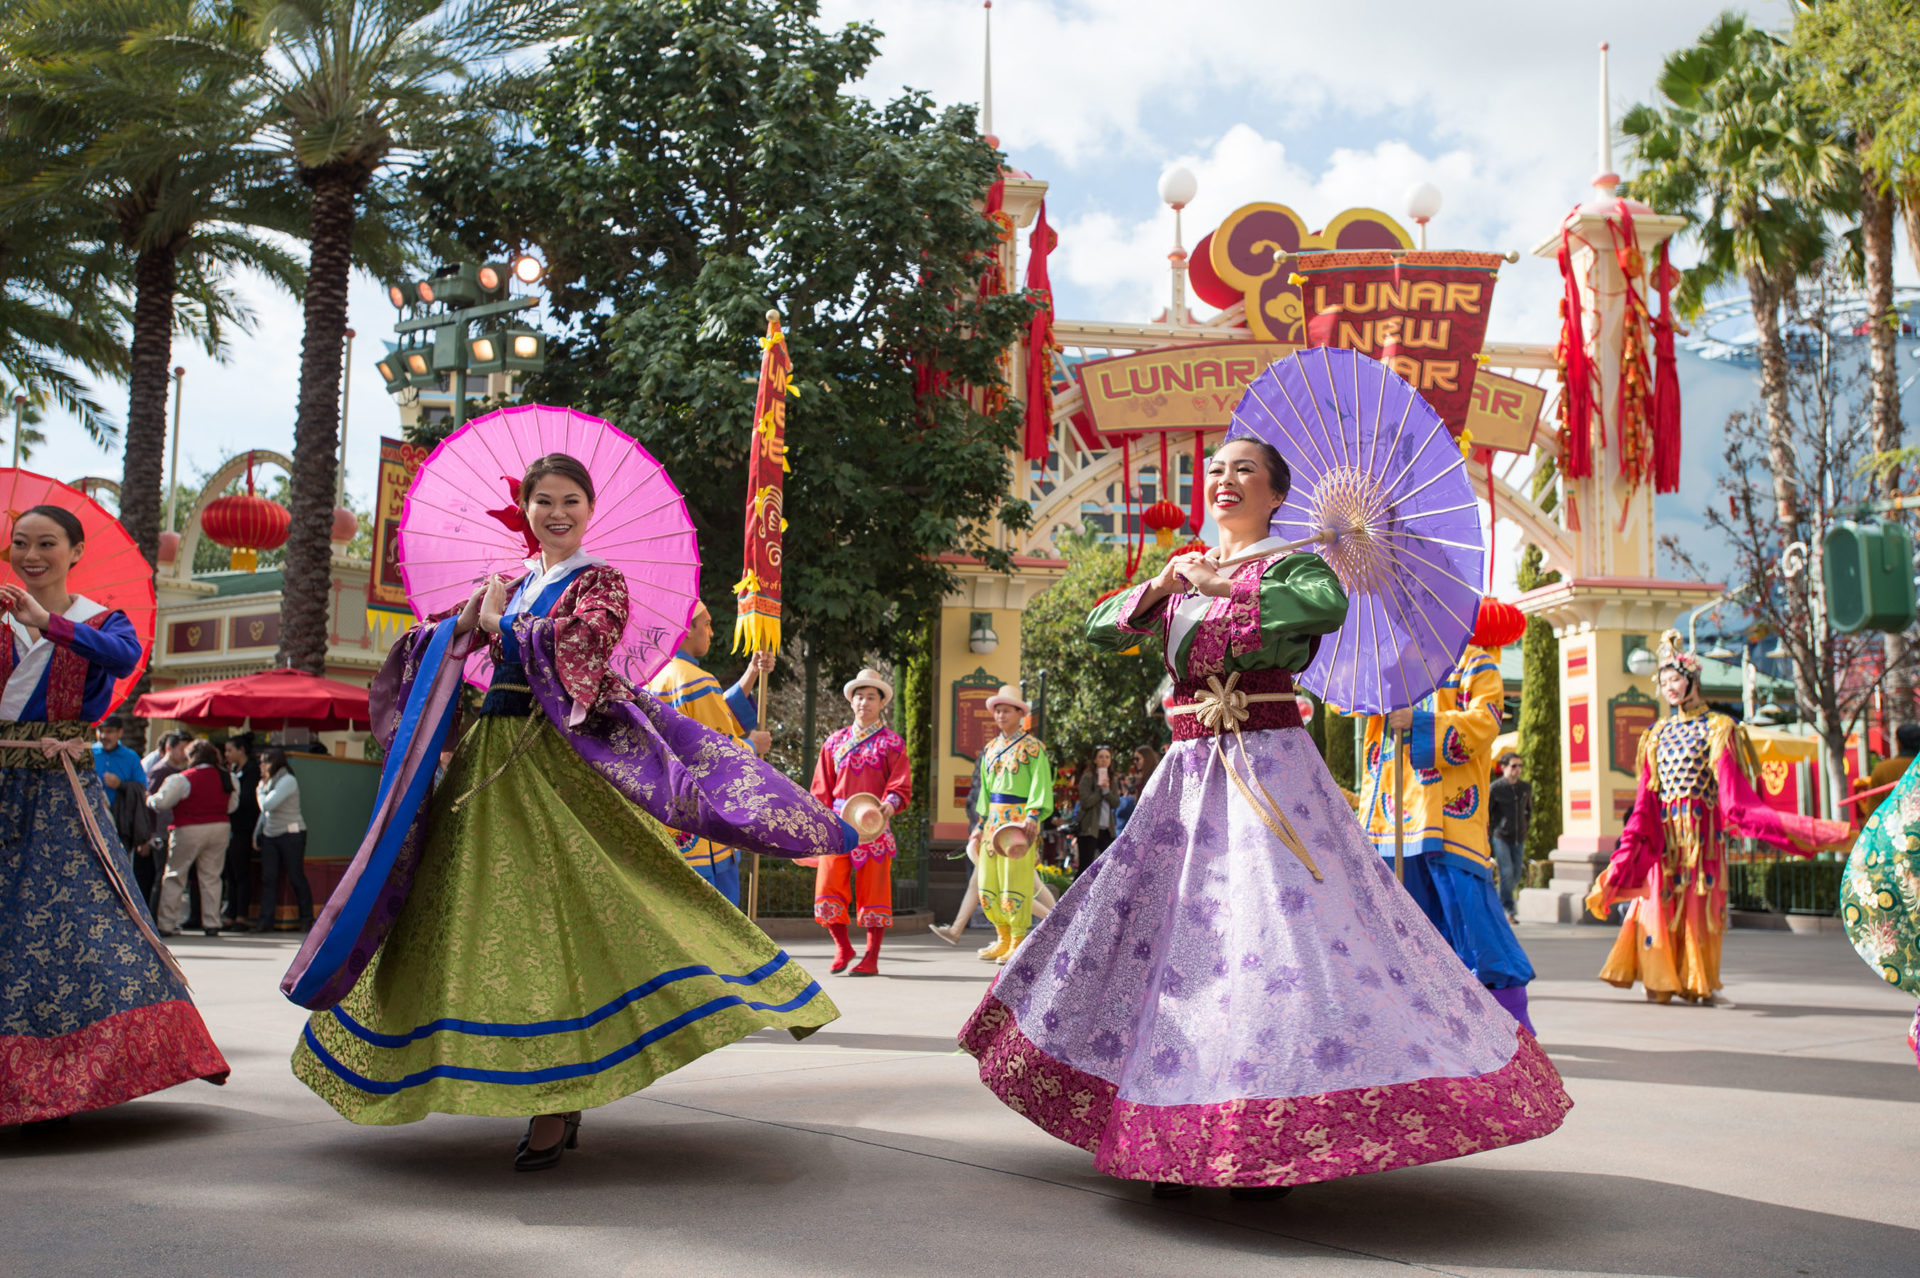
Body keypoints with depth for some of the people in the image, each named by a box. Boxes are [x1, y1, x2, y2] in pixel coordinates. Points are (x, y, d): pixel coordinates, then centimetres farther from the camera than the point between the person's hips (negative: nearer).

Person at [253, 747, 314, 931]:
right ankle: (266, 921, -1)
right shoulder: (270, 782, 14)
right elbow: (264, 812, 22)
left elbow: (267, 805, -20)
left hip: (291, 834, -8)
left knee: (296, 877, -1)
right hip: (270, 835, 8)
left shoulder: (288, 781, -13)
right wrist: (256, 833, 17)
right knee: (268, 878, 0)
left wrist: (260, 790, -3)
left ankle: (307, 918, 11)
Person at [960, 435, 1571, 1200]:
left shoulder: (1288, 565, 2)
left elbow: (1329, 604, -21)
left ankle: (1279, 1143, -5)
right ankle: (1177, 1137, 12)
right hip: (1189, 773, 6)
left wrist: (1225, 589, -15)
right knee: (1168, 929, 3)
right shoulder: (1181, 574, 19)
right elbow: (1099, 629, 13)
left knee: (1280, 934, -12)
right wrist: (1160, 586, -2)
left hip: (1269, 766, -6)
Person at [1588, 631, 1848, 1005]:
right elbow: (1645, 800, 10)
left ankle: (1699, 984, 8)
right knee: (1659, 905, -3)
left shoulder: (1716, 729, 1)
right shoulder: (1658, 734, 13)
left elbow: (1736, 796, -5)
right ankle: (1660, 982, 4)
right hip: (1663, 831, 3)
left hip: (1702, 829, -3)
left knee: (1700, 906, -2)